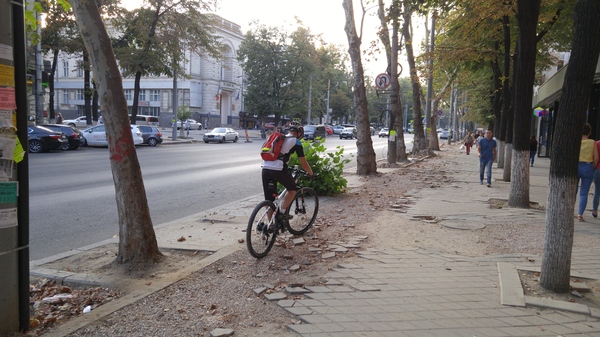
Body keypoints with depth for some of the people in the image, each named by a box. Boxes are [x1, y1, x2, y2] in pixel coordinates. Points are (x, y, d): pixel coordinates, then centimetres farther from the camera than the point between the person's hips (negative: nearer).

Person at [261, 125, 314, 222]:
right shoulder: (296, 142, 9)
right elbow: (303, 163, 9)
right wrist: (311, 173, 26)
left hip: (265, 169, 6)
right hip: (278, 170, -6)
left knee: (269, 199, 14)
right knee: (292, 190, 20)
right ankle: (281, 213, 10)